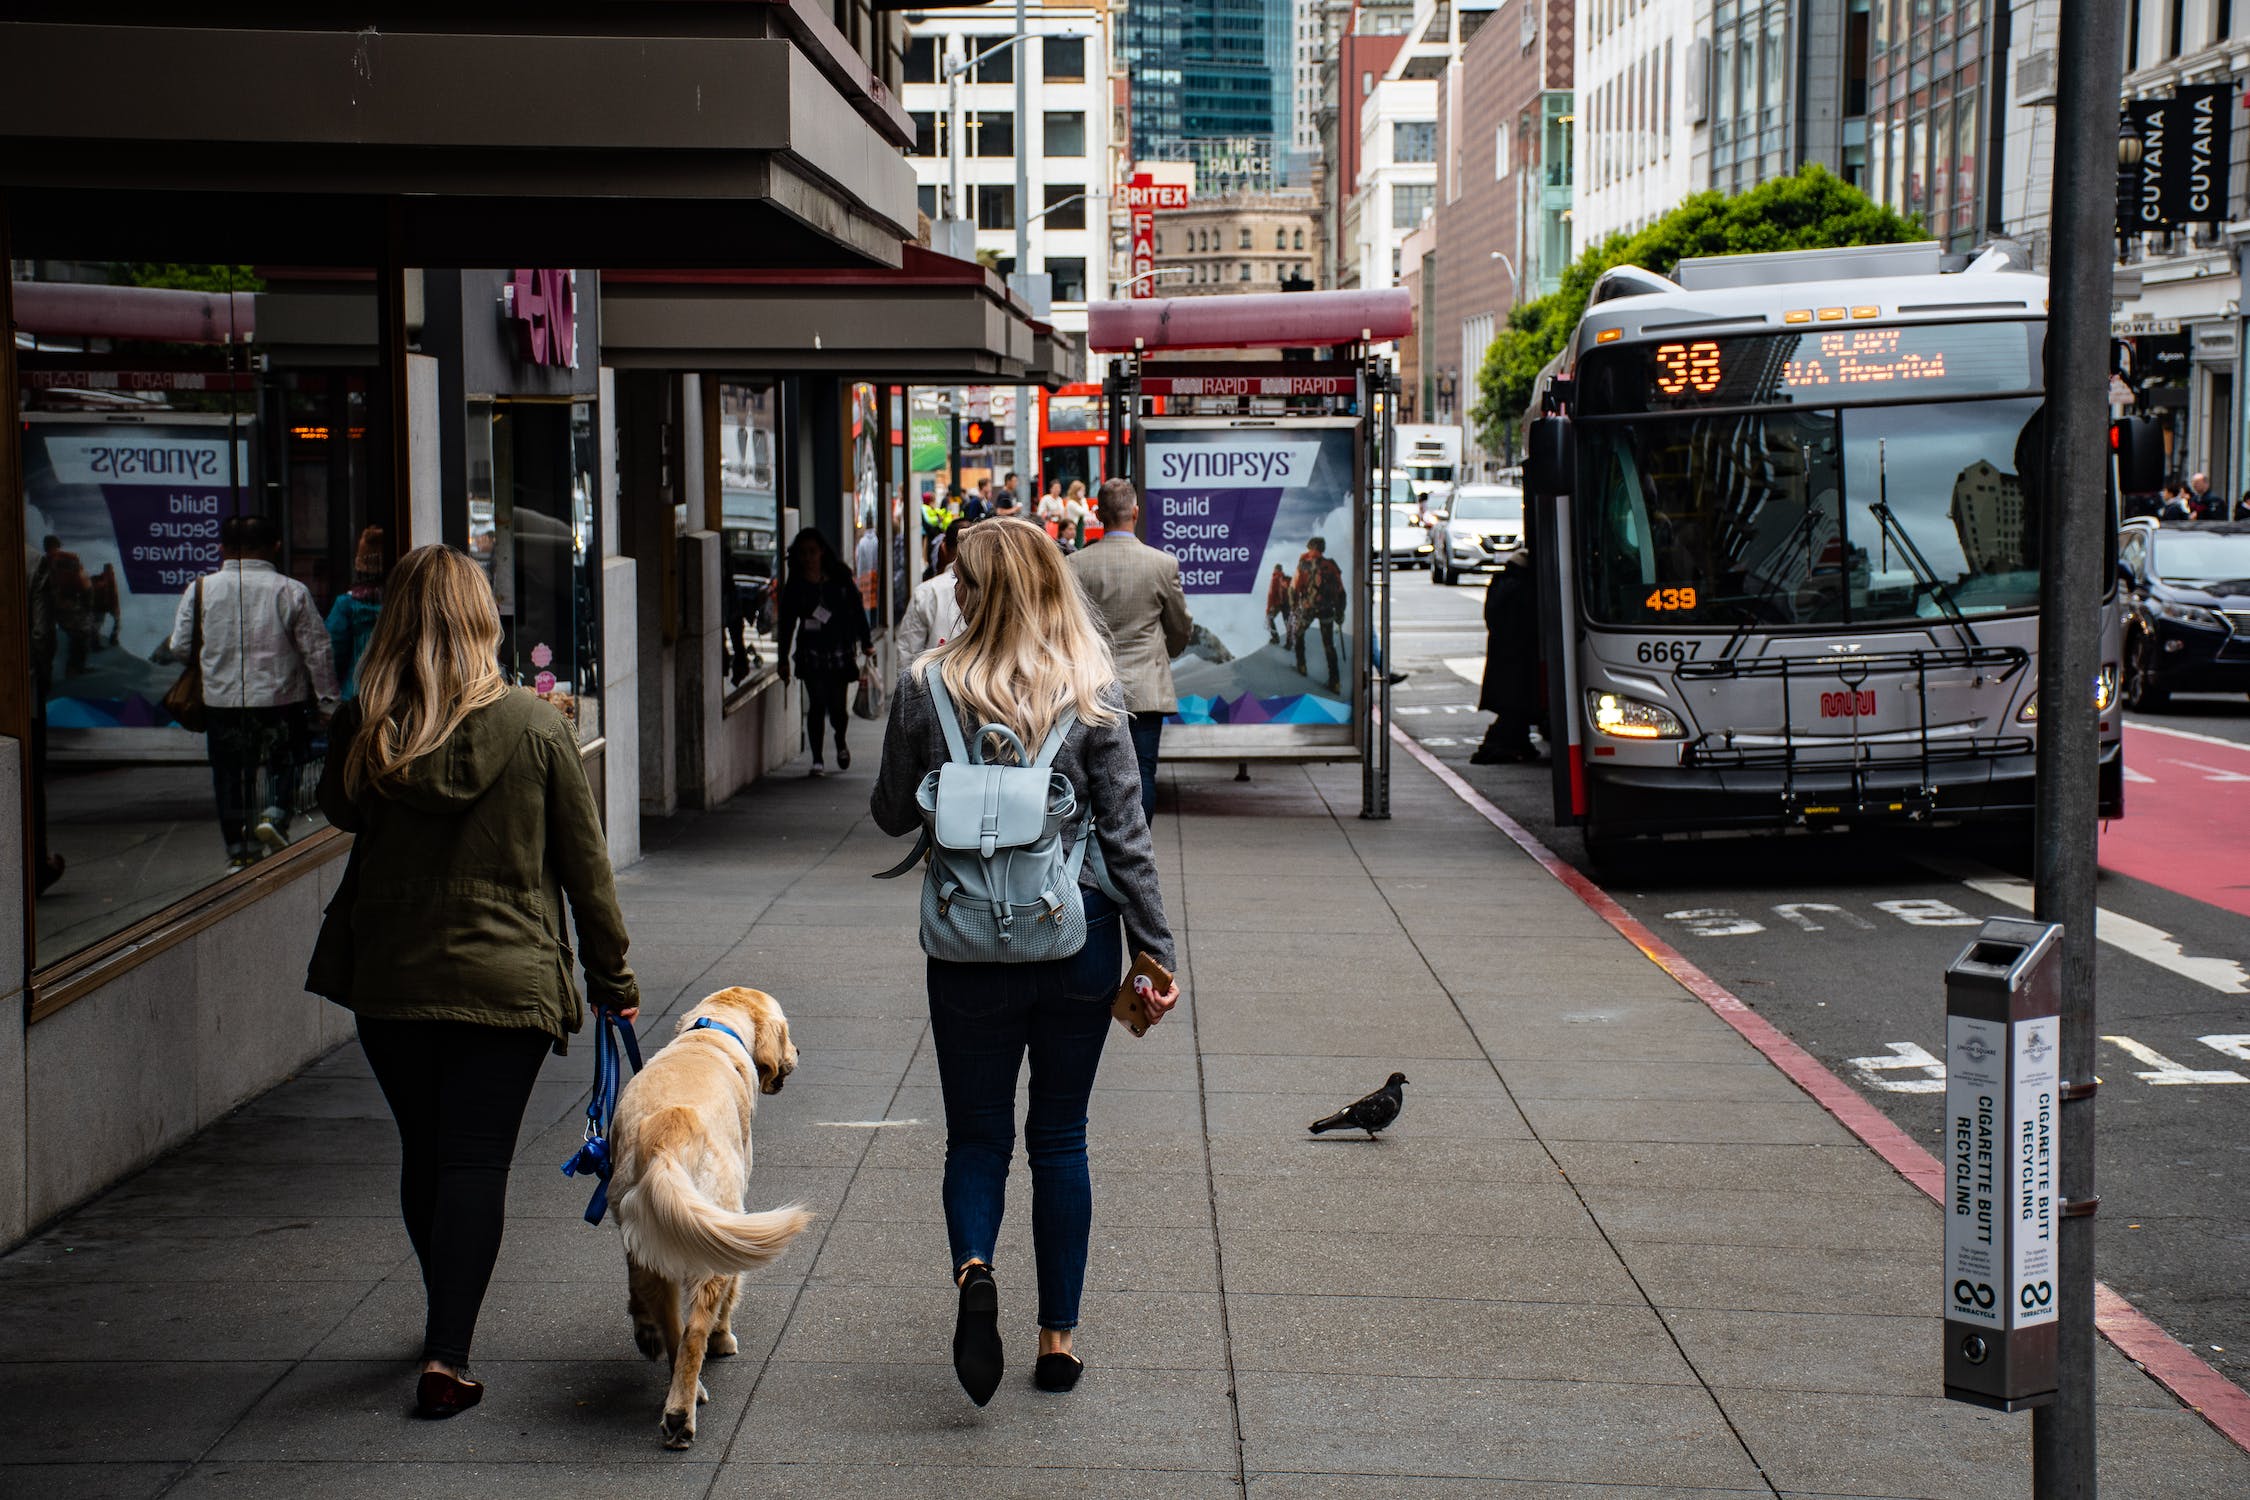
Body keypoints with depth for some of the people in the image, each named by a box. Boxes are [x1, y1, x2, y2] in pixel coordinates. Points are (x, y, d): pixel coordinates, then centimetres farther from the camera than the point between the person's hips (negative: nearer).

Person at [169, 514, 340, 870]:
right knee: (283, 760, 18)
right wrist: (328, 701, 3)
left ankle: (240, 849, 12)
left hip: (222, 700, 1)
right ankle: (276, 813, -7)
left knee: (231, 773, 11)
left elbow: (179, 646, 2)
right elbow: (318, 650, -4)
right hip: (280, 697, -1)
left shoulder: (201, 589, -2)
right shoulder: (292, 591, -5)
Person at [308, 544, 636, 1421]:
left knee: (422, 1155, 17)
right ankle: (446, 1357, -6)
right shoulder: (535, 726, -8)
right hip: (507, 979, -2)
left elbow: (338, 811, 17)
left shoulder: (363, 729, -5)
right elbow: (584, 862, -3)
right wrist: (611, 976, 5)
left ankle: (448, 1330, 34)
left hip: (388, 979, 2)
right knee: (476, 1162, 1)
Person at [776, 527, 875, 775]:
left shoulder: (840, 580, 2)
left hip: (840, 652, 0)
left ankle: (841, 741, 32)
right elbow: (787, 624, 7)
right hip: (811, 653, 0)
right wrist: (784, 660, 5)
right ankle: (817, 759, -1)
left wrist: (866, 643, 6)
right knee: (817, 704, -10)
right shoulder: (794, 587, 2)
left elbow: (857, 611, 9)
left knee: (838, 706, -1)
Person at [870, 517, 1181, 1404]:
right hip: (1079, 939, 1)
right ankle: (1058, 1339, 15)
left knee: (977, 1134, 11)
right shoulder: (1093, 692, -5)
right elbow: (1124, 833, -5)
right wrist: (1156, 953, 1)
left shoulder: (927, 689, -6)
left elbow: (892, 815, 5)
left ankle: (973, 1270, -17)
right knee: (1061, 1137, 13)